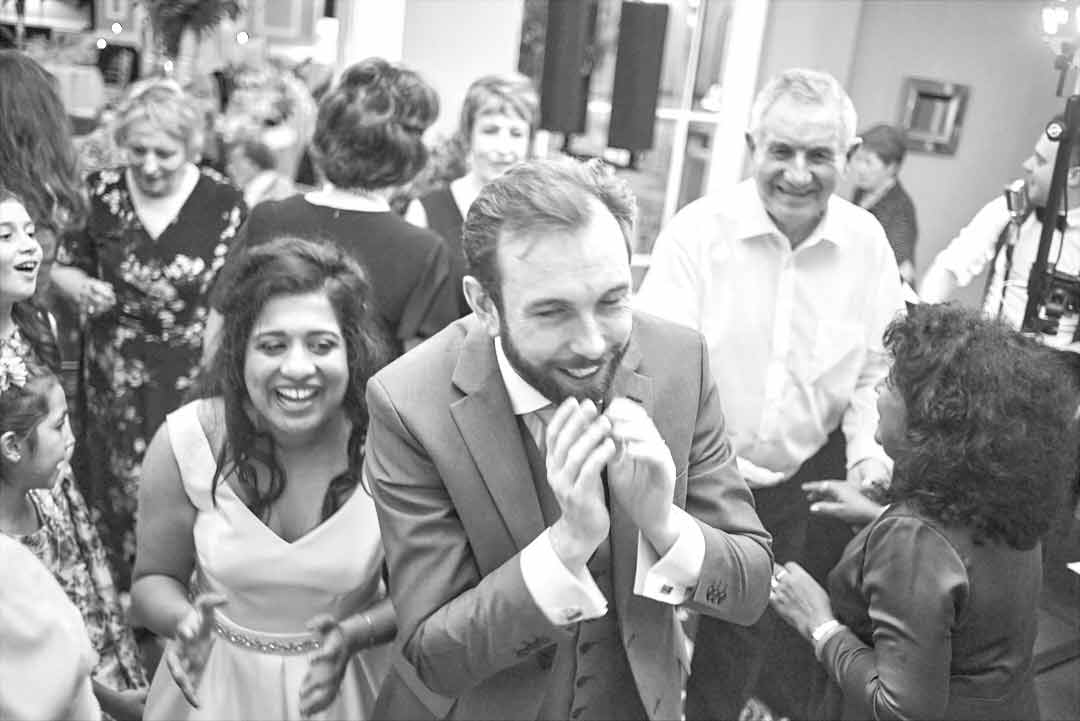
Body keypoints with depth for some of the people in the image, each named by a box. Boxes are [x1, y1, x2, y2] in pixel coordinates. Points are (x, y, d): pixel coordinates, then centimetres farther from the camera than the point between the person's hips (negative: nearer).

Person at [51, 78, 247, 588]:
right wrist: (82, 288, -12)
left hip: (194, 381, -2)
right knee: (118, 491, 11)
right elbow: (64, 265, 11)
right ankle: (118, 597, 34)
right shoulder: (99, 192, -2)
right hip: (113, 379, 2)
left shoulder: (223, 202, -7)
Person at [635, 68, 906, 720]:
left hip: (812, 480, 3)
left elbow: (877, 370, 7)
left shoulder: (867, 241, -3)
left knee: (794, 663, 16)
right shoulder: (698, 230, -13)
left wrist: (868, 449, -8)